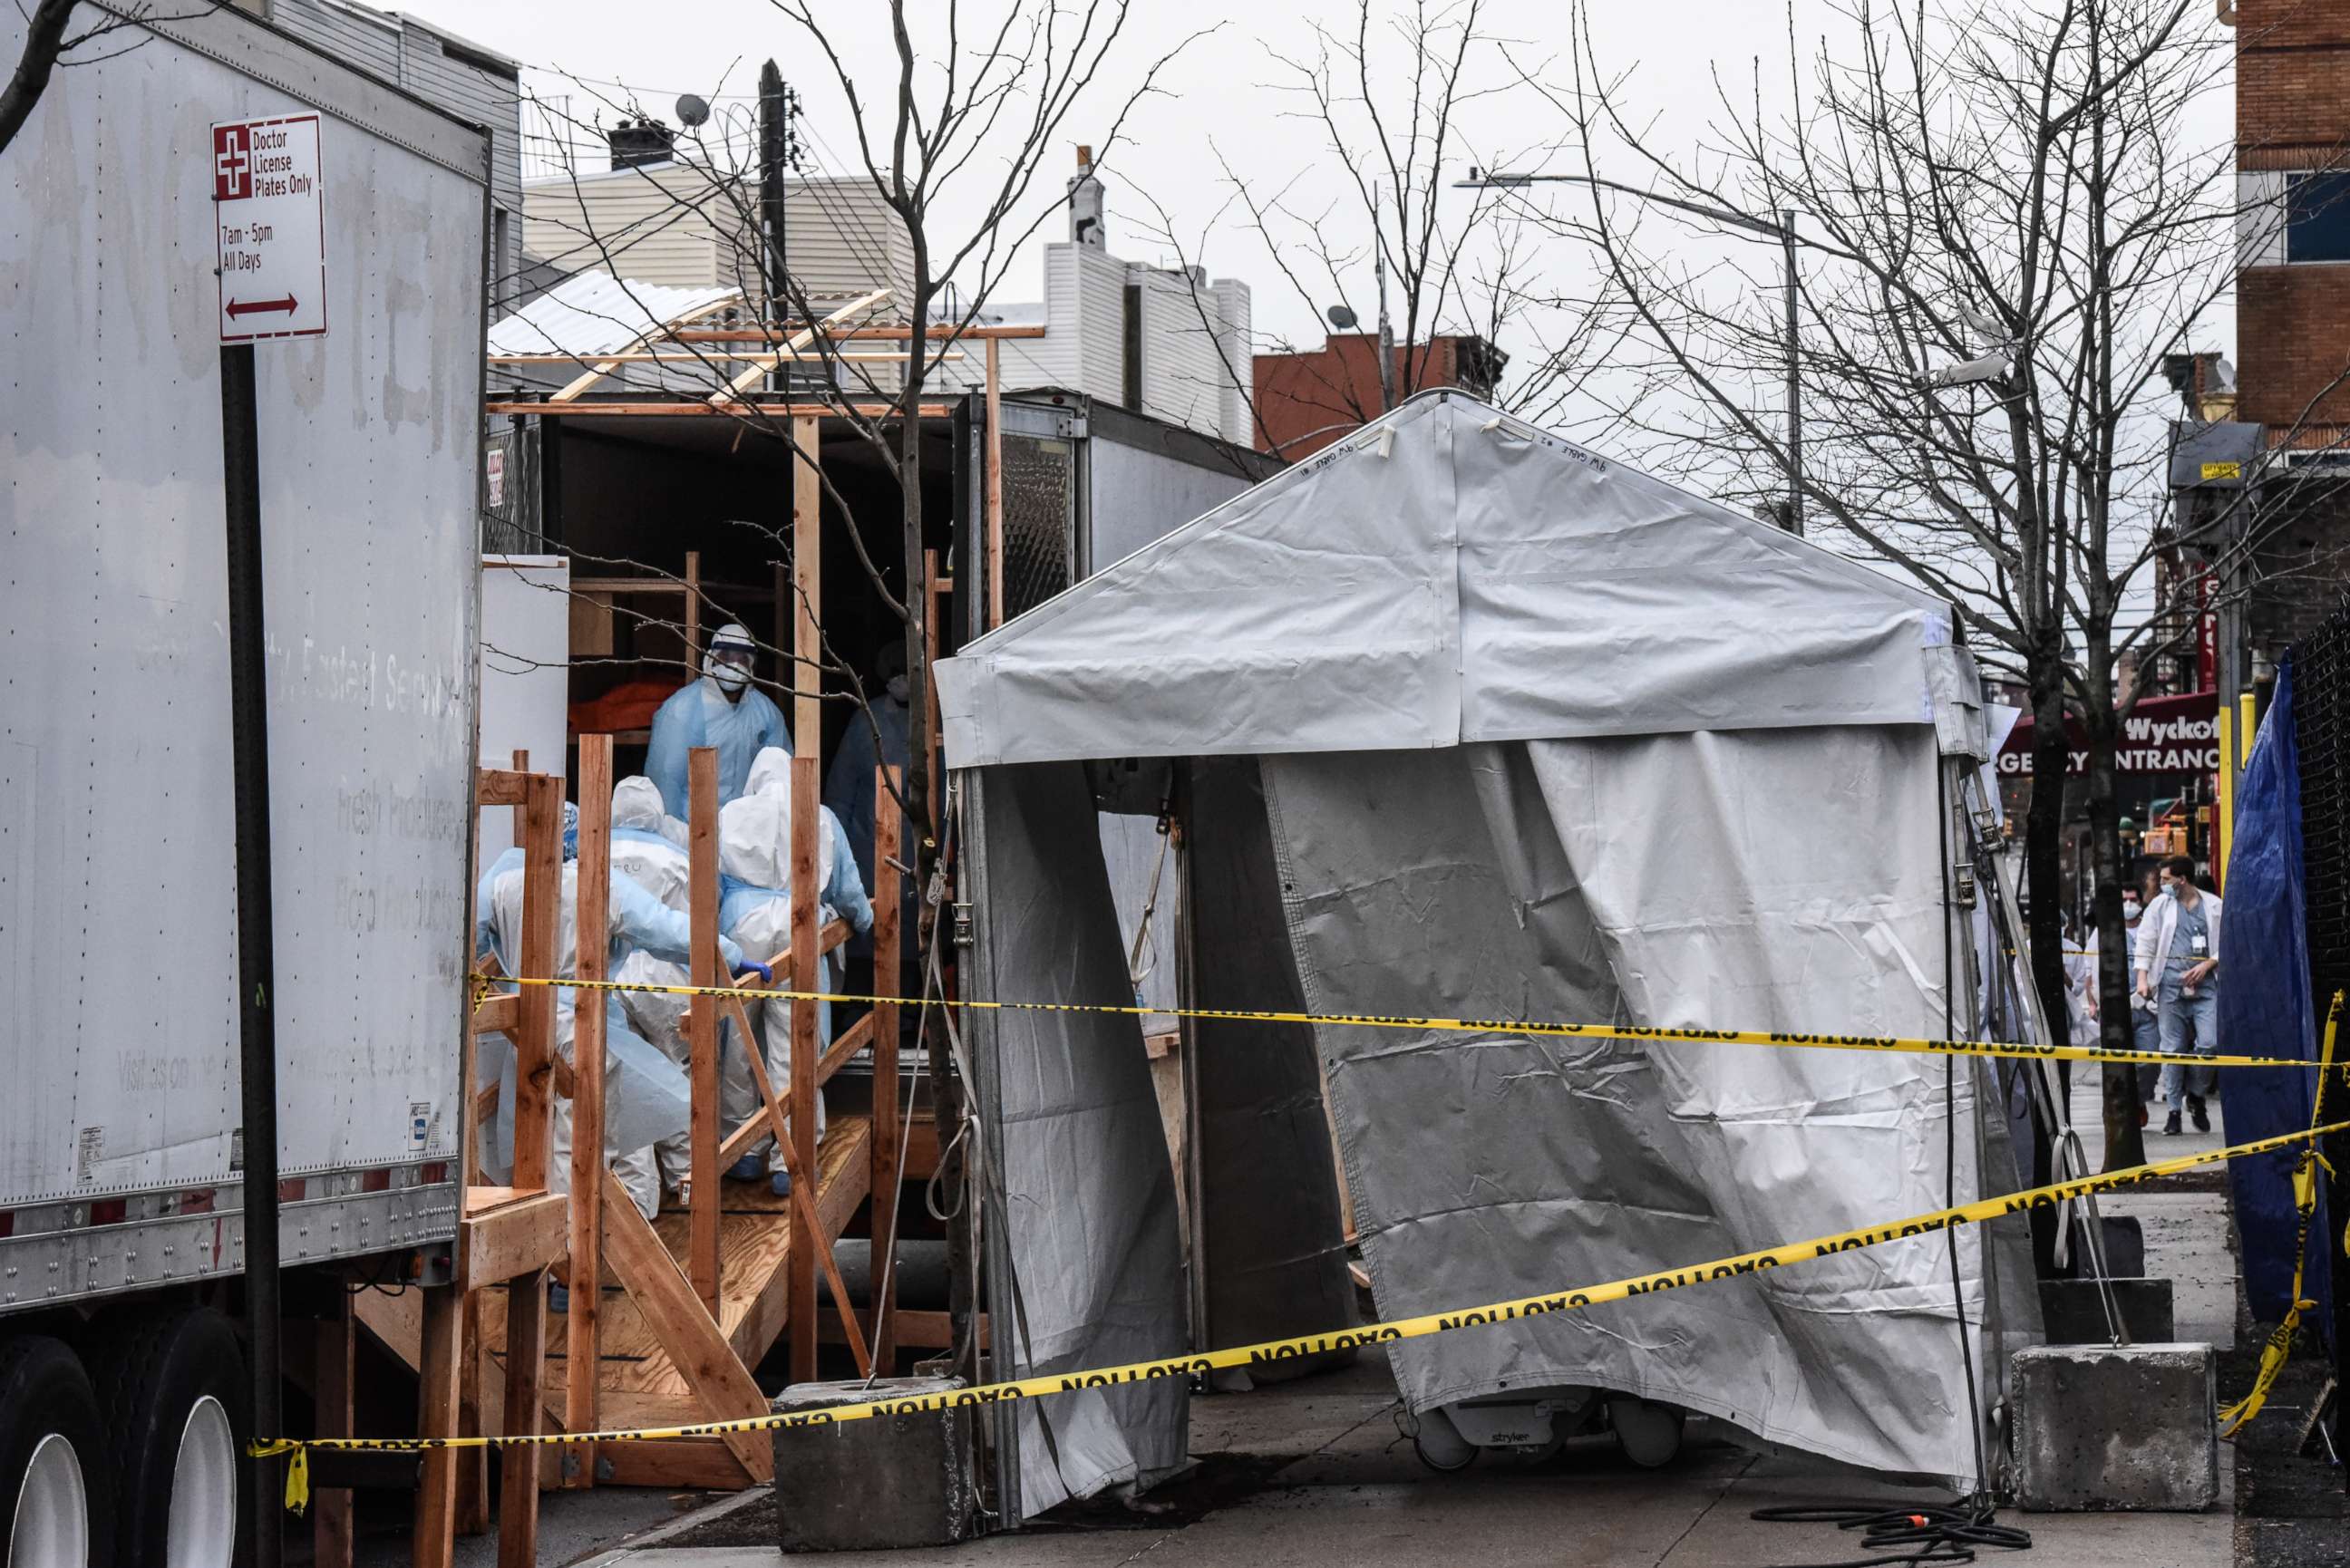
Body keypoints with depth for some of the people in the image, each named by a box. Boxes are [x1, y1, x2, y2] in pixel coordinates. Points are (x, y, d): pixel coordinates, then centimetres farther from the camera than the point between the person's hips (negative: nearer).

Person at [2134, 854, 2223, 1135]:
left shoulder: (2214, 906, 8)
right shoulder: (2161, 905, 10)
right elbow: (2146, 941, 9)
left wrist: (2206, 965, -5)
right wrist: (2142, 977, -2)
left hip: (2205, 985, -1)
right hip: (2171, 986, 1)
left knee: (2210, 1043, -11)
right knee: (2172, 1049, -1)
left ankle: (2196, 1096, 12)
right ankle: (2173, 1110, 5)